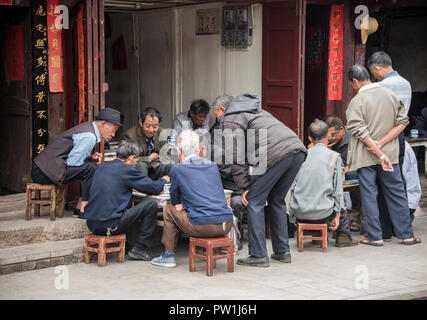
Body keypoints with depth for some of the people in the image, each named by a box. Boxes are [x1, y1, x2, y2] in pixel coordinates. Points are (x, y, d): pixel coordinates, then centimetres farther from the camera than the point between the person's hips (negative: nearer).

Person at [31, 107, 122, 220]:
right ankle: (84, 210, -12)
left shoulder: (88, 127, 14)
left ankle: (79, 209, 10)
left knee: (91, 164, 13)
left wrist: (91, 157, 5)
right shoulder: (89, 136, -18)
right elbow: (72, 162, -18)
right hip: (46, 172, -10)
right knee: (90, 168, -18)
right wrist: (90, 160, -1)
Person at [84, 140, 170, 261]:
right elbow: (154, 188, -4)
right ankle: (139, 249, 6)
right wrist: (163, 180, 20)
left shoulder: (102, 167, 14)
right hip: (110, 226, -8)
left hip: (92, 224, 8)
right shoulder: (127, 170, -8)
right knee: (152, 204, 0)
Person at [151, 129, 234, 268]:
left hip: (203, 227, -5)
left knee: (170, 209, 20)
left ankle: (168, 255, 23)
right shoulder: (213, 166, 15)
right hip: (226, 225, 5)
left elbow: (175, 200, 13)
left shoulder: (177, 169, 2)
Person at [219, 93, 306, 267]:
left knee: (254, 202, 4)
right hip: (298, 150, 8)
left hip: (275, 154, -8)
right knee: (277, 200, 21)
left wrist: (245, 186, 0)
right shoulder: (256, 111, 37)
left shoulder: (230, 120, 10)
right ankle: (282, 252, 24)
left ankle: (259, 256, 3)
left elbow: (236, 156, -3)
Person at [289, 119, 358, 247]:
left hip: (299, 213, 3)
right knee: (342, 207, 28)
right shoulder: (334, 156, -3)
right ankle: (343, 236, 28)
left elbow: (293, 186, 8)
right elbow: (337, 190, -2)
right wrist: (337, 215, 6)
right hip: (322, 213, -3)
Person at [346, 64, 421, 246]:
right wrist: (382, 143, -6)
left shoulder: (357, 101, -12)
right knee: (396, 193, 12)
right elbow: (402, 121, 1)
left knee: (369, 195, 4)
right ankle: (406, 234, 17)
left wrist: (380, 154, -17)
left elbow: (360, 132, -19)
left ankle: (375, 236, 7)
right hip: (390, 153, 4)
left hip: (366, 156, -4)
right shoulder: (390, 94, 3)